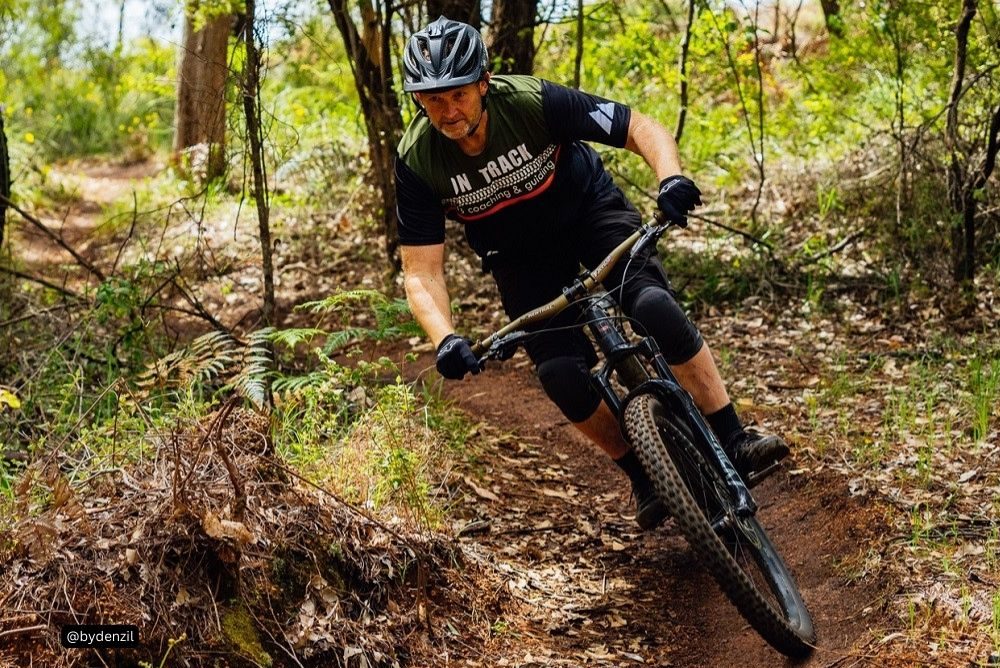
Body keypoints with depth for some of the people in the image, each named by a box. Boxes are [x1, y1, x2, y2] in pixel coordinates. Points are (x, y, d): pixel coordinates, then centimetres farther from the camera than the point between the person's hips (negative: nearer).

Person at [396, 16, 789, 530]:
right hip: (520, 254, 1)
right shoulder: (417, 161, -25)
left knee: (655, 307, -26)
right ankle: (642, 473, 8)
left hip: (590, 210, -1)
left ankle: (734, 443, -17)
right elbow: (421, 273, -22)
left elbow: (642, 128, -23)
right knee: (562, 377, -16)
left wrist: (671, 178, -43)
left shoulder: (533, 102, -29)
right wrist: (445, 340, -40)